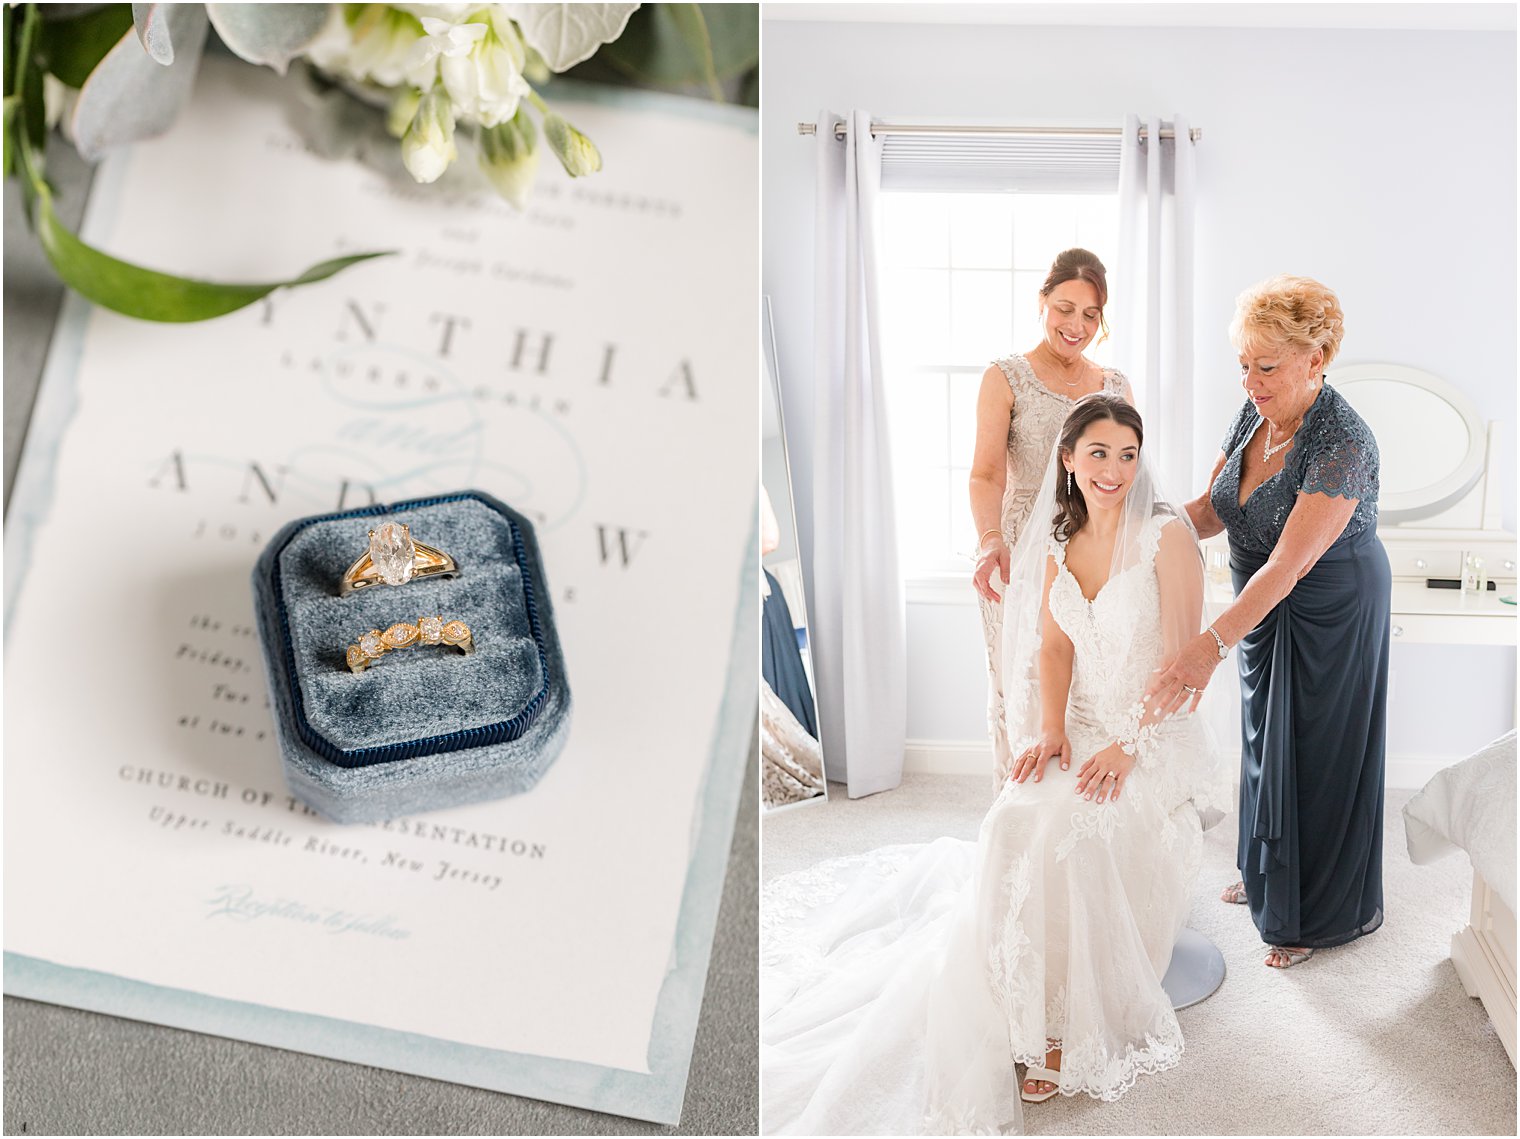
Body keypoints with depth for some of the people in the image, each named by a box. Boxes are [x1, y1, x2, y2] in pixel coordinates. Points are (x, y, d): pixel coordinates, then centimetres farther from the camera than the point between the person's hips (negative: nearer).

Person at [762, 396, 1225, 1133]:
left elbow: (1182, 659, -12)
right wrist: (1051, 729, -13)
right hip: (1080, 732, 5)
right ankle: (1044, 1018, -16)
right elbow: (1053, 645, 4)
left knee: (1071, 829, -30)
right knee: (1019, 821, -25)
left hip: (1156, 738, -4)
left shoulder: (1166, 534, -7)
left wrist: (1128, 747, -20)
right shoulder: (1058, 541, 10)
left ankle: (1079, 1027, -14)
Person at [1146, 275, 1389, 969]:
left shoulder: (1342, 444, -29)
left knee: (1318, 753, 6)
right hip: (1264, 607, 8)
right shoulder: (1253, 416, -4)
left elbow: (1290, 563, -36)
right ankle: (1268, 875, 41)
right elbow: (1211, 508, 2)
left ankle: (1319, 914, 26)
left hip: (1330, 615, -8)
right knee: (1266, 736, 20)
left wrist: (1215, 643, -44)